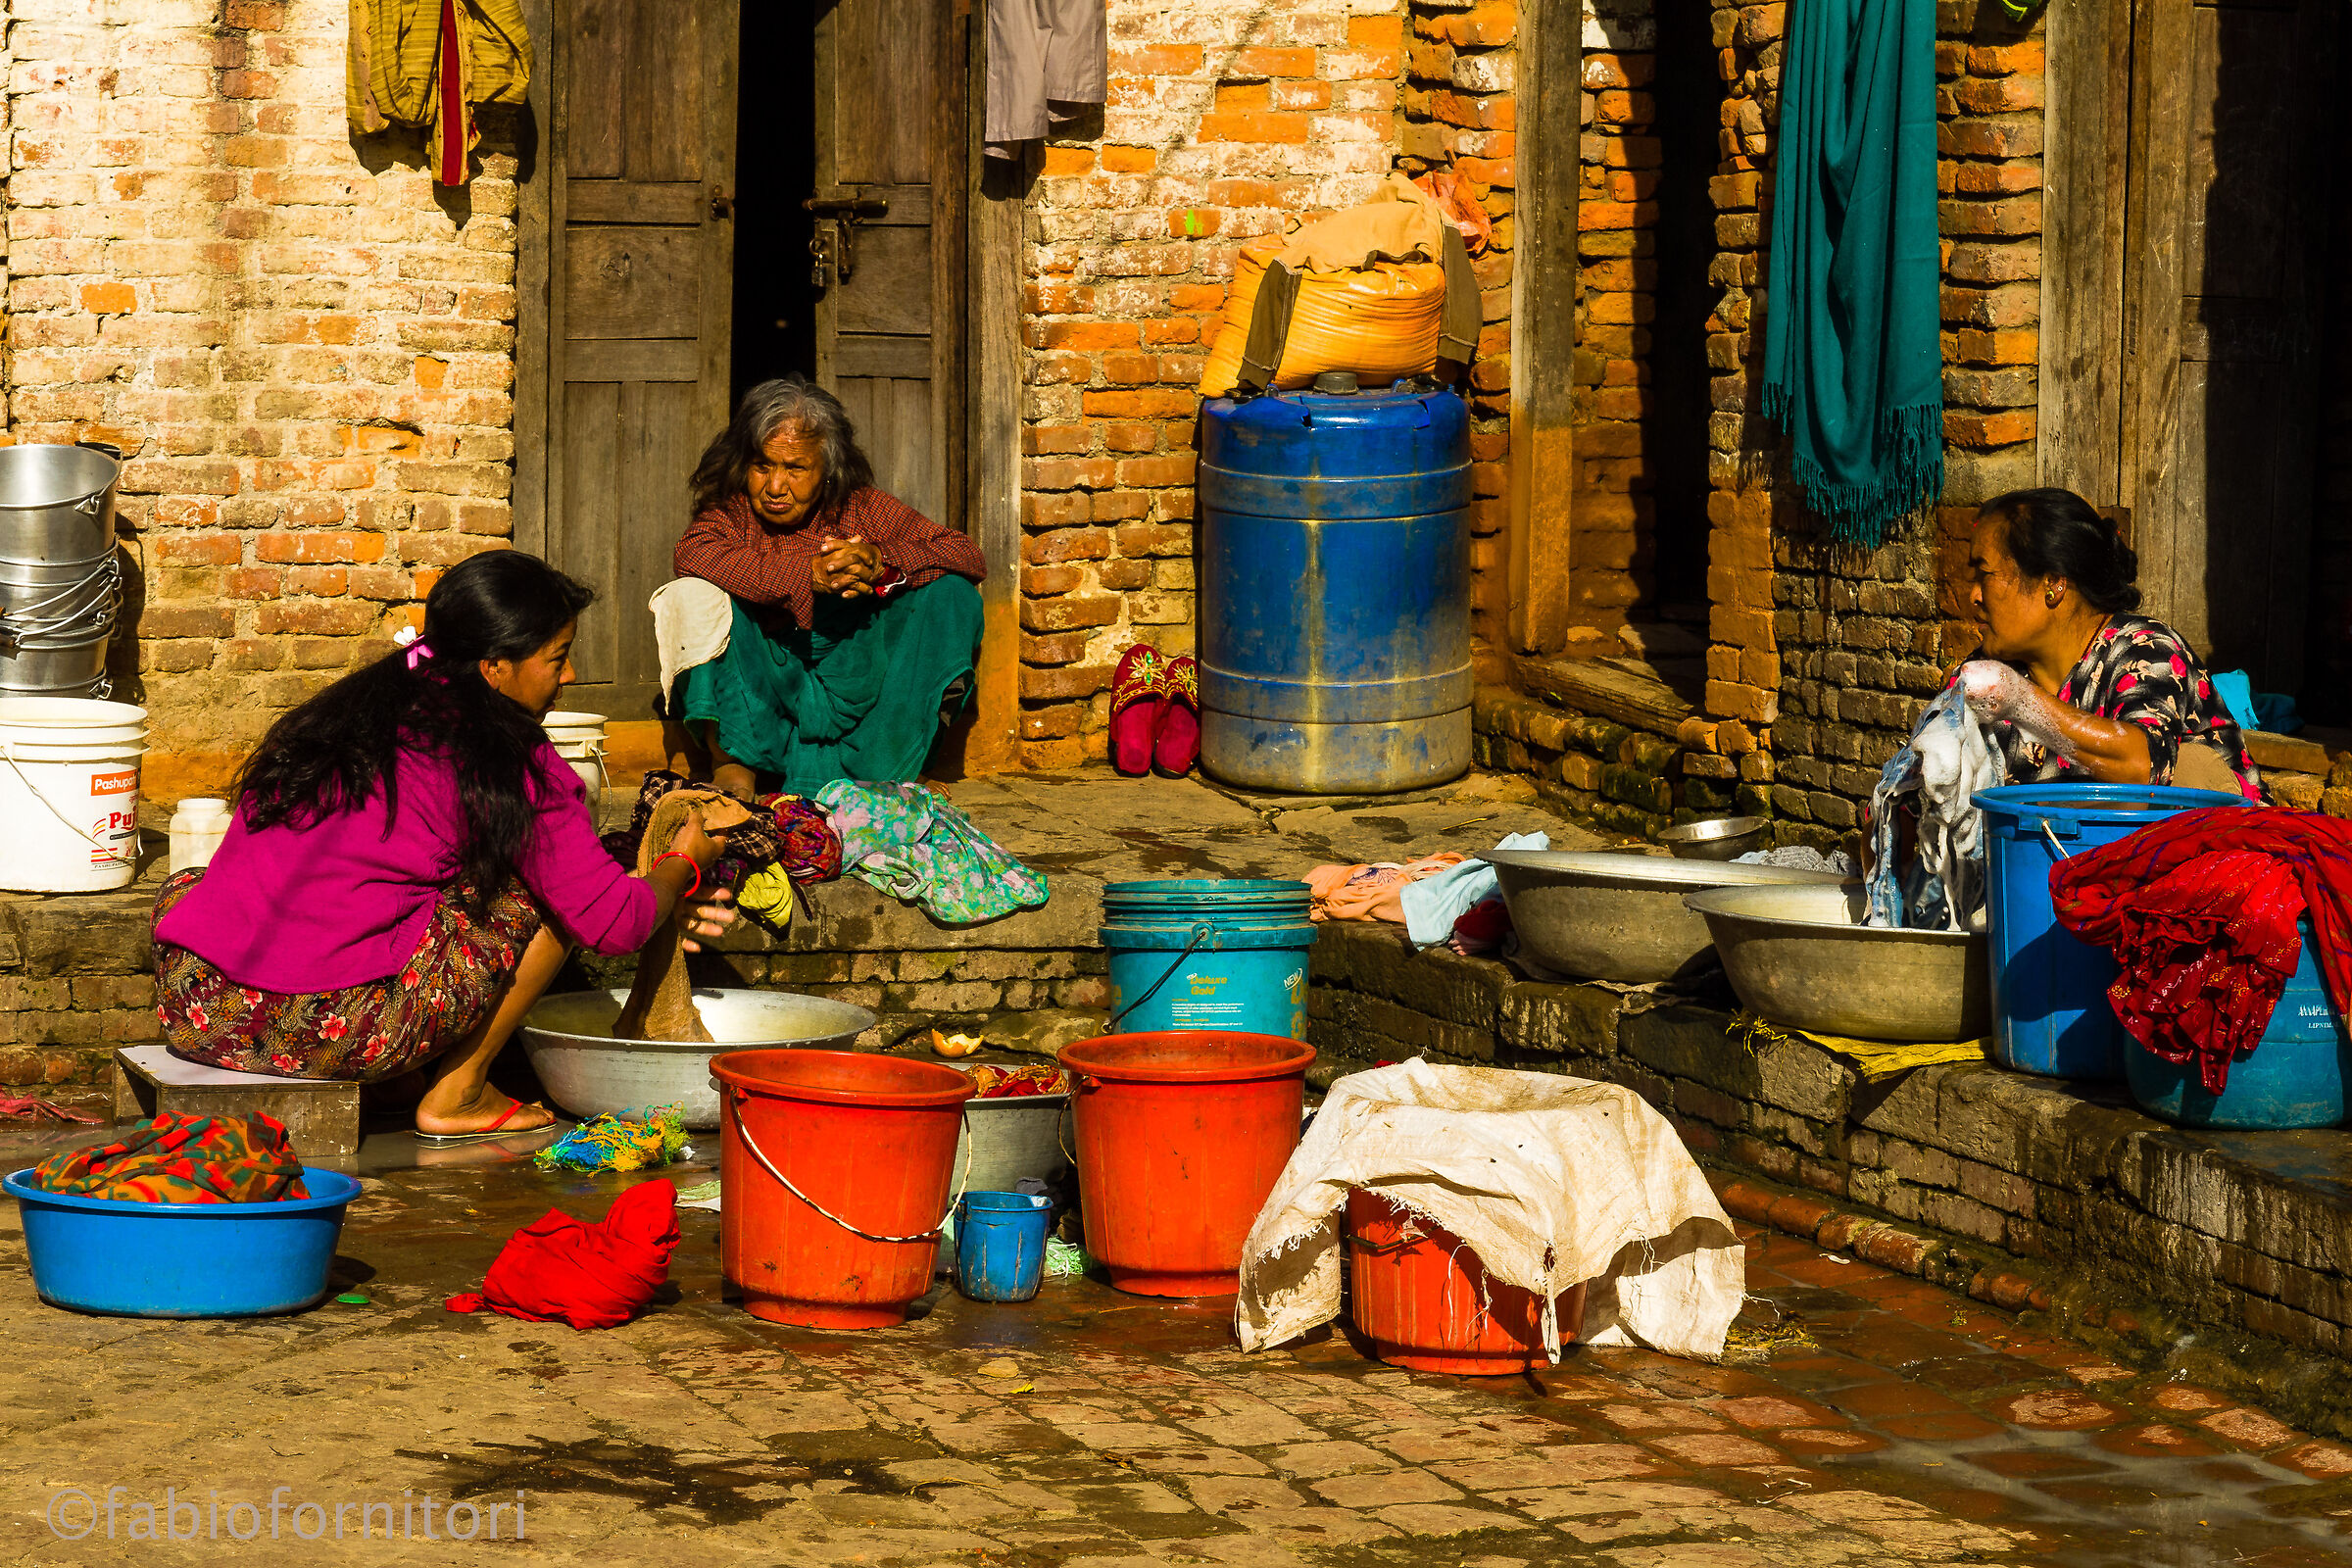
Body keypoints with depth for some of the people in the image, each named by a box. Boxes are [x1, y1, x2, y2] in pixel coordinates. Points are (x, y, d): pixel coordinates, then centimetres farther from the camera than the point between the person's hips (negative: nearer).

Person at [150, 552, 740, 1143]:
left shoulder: (355, 705, 22)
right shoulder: (508, 759, 0)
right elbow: (612, 920, 1)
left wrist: (655, 914, 38)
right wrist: (685, 864, 26)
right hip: (337, 1032, -6)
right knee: (548, 887, 8)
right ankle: (456, 1095, 15)